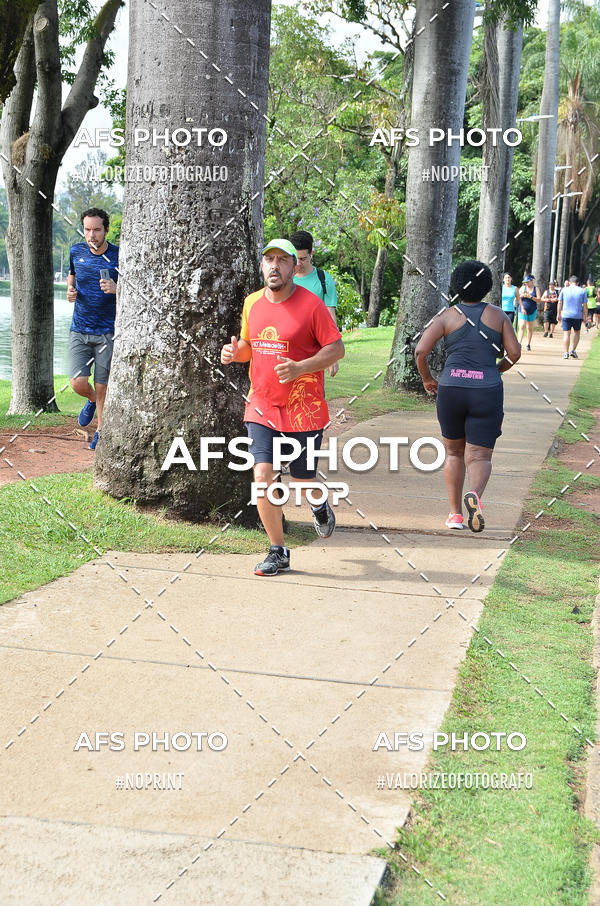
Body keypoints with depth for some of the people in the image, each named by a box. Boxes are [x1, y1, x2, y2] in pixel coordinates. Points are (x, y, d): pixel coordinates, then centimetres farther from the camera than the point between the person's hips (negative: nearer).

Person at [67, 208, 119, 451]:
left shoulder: (119, 257, -8)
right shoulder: (76, 252, 2)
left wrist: (116, 289, -25)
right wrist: (70, 291, 2)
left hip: (107, 332, -2)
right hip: (79, 330, 2)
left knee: (101, 387, 2)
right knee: (78, 383, -9)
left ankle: (100, 432, 23)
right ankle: (92, 401, 27)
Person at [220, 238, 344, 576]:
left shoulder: (311, 304, -10)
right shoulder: (252, 303, 6)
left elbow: (336, 347, -8)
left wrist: (299, 368, -21)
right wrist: (235, 351, -3)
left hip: (303, 409, -3)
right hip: (262, 406, 4)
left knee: (303, 480, 7)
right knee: (263, 475, -9)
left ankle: (320, 505, 46)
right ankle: (278, 553, 5)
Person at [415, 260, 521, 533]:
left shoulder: (448, 316, 3)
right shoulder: (498, 316, 6)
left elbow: (421, 350, -5)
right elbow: (514, 353, 2)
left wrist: (426, 378, 11)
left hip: (451, 389, 1)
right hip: (487, 393, -1)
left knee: (454, 452, 18)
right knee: (479, 456, 1)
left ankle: (455, 513, 15)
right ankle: (474, 494, -31)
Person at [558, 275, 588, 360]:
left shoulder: (564, 290, 2)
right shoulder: (582, 291, 1)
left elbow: (560, 303, 3)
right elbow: (585, 305, 0)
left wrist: (559, 314, 12)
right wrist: (585, 316, 7)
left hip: (566, 315, 0)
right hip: (578, 315, 0)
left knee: (566, 334, 2)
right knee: (577, 332, 18)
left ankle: (566, 353, -2)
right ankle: (573, 350, 10)